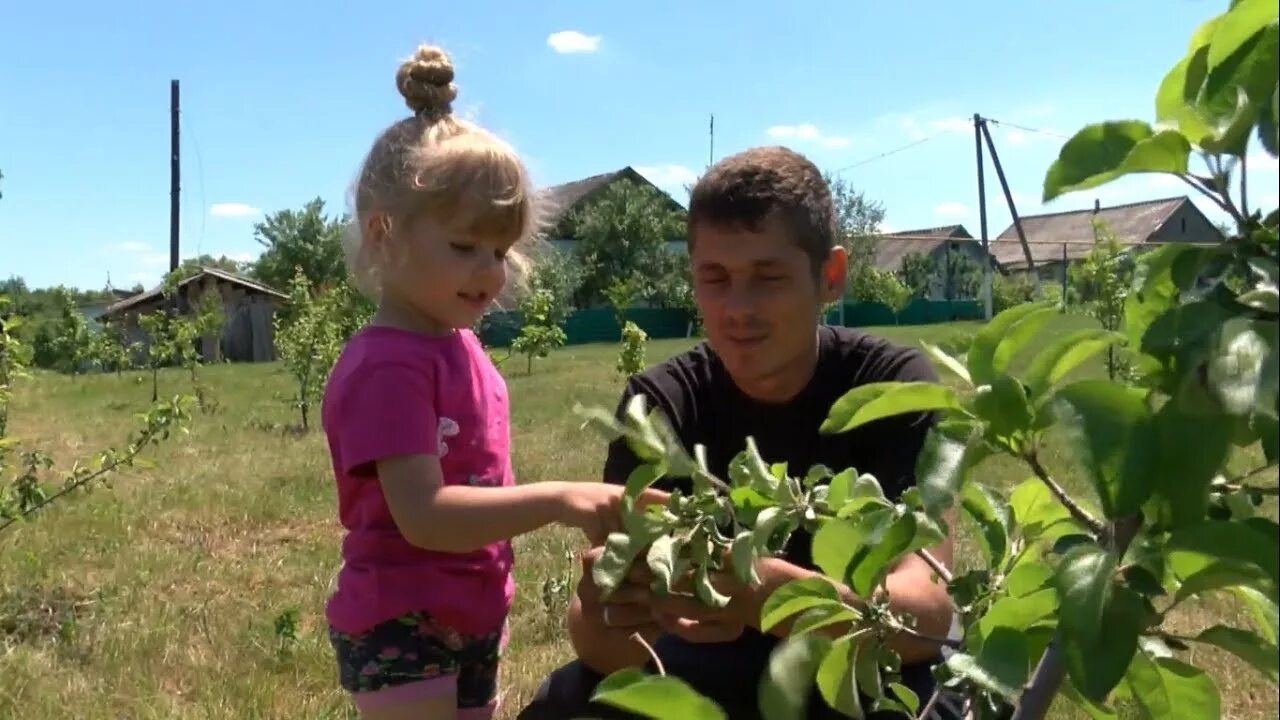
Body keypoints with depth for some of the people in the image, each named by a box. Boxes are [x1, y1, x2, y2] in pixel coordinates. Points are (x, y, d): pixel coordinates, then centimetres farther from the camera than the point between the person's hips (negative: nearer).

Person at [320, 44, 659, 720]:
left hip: (470, 623, 9)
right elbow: (423, 514, -28)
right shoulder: (389, 364, -21)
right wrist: (557, 500, -34)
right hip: (402, 632, -9)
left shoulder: (460, 346, 6)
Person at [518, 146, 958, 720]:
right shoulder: (662, 402, -13)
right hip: (718, 668, 2)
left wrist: (770, 593, -51)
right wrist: (611, 608, -47)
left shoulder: (895, 387, -17)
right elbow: (594, 634, -22)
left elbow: (927, 607, -31)